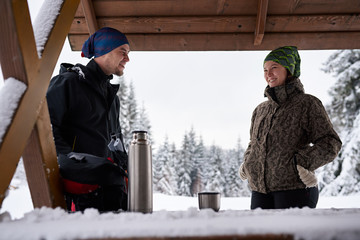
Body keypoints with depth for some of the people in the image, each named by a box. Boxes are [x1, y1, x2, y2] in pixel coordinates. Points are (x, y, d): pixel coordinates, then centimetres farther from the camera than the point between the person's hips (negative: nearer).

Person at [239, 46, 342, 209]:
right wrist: (247, 163, 10)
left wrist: (304, 162, -20)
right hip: (260, 191, 5)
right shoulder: (260, 110, 15)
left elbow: (330, 142, -5)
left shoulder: (307, 104, -1)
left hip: (295, 190, -5)